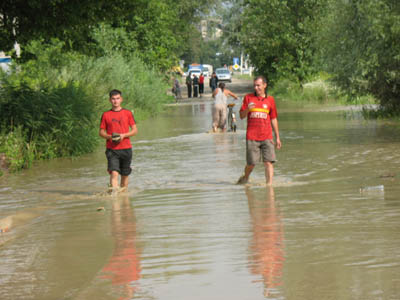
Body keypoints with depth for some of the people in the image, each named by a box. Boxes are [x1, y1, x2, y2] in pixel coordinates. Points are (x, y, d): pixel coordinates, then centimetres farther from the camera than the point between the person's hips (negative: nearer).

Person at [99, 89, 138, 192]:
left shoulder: (128, 113, 6)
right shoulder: (106, 115, 5)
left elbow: (135, 130, 5)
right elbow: (101, 132, 8)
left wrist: (123, 135, -11)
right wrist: (110, 137, -12)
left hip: (126, 148, 2)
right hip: (112, 149, -1)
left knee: (125, 174, 9)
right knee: (114, 173, -16)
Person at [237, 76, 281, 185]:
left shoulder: (270, 100, 8)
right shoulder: (248, 98, 6)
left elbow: (273, 119, 14)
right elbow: (241, 116, 6)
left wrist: (277, 137, 13)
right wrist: (247, 109, -16)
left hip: (267, 138, 1)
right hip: (252, 137, -1)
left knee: (268, 162, -8)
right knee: (251, 163, 1)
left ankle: (269, 183, -5)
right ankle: (245, 178, 28)